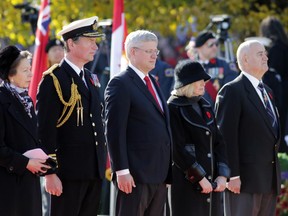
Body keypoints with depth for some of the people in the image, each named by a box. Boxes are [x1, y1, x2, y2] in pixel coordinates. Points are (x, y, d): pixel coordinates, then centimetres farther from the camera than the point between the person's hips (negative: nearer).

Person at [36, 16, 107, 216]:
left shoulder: (91, 79, 16)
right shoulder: (54, 79, -9)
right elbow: (46, 130, -13)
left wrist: (104, 162, 17)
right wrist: (50, 173, -17)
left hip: (95, 170, 8)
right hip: (68, 173, -8)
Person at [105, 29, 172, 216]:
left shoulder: (152, 83, 18)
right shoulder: (120, 84, -8)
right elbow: (114, 131, -13)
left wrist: (167, 169, 17)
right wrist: (121, 170, -19)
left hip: (159, 174, 8)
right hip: (135, 175, -8)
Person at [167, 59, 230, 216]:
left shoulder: (205, 107, 16)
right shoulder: (174, 108, -6)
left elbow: (218, 142, 14)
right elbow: (177, 149, -13)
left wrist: (222, 175, 1)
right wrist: (199, 178, -13)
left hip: (211, 183, 7)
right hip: (187, 184, -7)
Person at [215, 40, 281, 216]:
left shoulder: (267, 91, 19)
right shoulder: (232, 91, -8)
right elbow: (226, 136, -14)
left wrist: (276, 176, 17)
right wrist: (232, 175, -19)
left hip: (270, 181, 8)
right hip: (244, 180, -8)